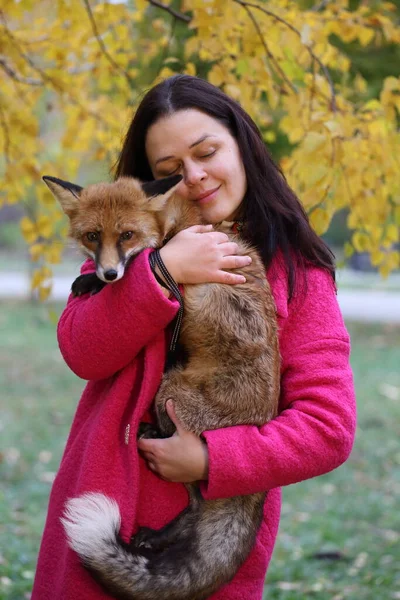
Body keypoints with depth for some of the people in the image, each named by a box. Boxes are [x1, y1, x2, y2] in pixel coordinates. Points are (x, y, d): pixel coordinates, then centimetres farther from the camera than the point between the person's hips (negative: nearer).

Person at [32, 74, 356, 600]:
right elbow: (81, 352, -9)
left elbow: (329, 429, -11)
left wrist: (212, 461, -19)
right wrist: (162, 271, -19)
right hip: (100, 520, 3)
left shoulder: (299, 278, -4)